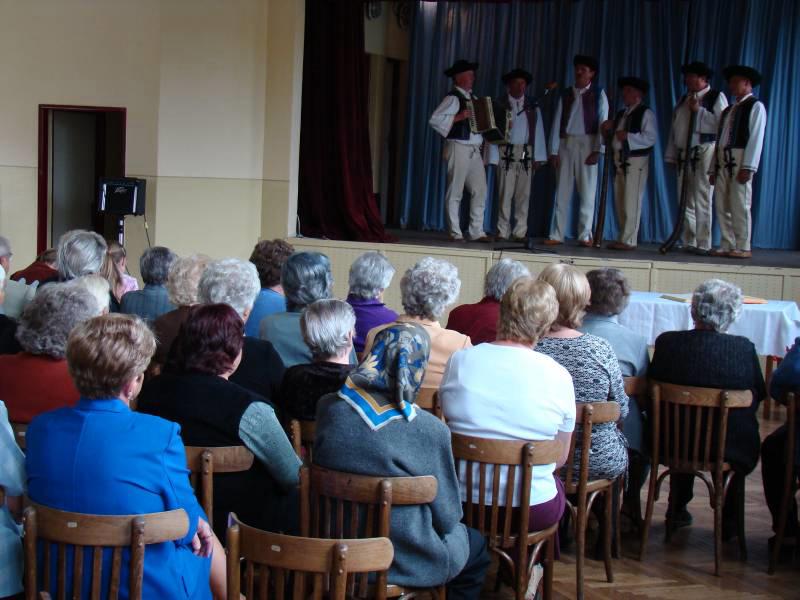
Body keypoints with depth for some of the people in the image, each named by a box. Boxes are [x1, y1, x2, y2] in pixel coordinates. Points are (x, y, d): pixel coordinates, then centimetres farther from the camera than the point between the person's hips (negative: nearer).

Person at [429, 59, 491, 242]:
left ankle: (477, 231, 10)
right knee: (455, 191, -3)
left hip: (474, 150, 8)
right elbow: (434, 120, -17)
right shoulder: (453, 97, -7)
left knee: (480, 191, 5)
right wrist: (458, 117, -20)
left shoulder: (472, 97, 17)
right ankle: (455, 233, 1)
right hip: (458, 148, -8)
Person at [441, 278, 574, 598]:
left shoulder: (459, 361, -8)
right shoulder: (558, 376, -11)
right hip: (530, 511, -2)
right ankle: (531, 572, 39)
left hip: (461, 504, 2)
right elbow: (560, 457, 0)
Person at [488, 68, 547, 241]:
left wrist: (538, 157, 1)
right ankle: (503, 231, 2)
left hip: (526, 154, 3)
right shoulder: (499, 104, 1)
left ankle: (520, 232, 7)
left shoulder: (532, 106, 10)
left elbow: (538, 131, 8)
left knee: (524, 194, 3)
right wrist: (494, 157, -9)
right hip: (506, 153, -3)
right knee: (505, 193, -3)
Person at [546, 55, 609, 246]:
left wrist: (597, 150, -12)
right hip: (566, 144, 3)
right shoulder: (566, 94, 11)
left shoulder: (598, 94, 3)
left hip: (587, 144, -3)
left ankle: (585, 235, 0)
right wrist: (554, 151, 0)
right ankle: (556, 234, 4)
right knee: (562, 191, 3)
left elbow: (603, 123, -3)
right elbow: (557, 122, 7)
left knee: (587, 191, -3)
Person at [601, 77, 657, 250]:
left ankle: (629, 240, -8)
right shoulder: (621, 114, 21)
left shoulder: (646, 113, -3)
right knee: (620, 202, 9)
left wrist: (628, 136, -21)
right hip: (620, 161, 8)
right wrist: (609, 128, -1)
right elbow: (615, 136, 18)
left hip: (636, 161, -8)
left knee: (631, 201, -9)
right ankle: (623, 238, 16)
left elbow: (651, 138, -15)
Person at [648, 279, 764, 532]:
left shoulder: (667, 342, -14)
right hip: (729, 449, -1)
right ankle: (728, 519, 40)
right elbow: (759, 394, -3)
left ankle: (677, 510, 49)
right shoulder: (744, 348, -17)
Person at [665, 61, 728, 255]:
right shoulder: (683, 100, 20)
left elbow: (722, 125, -13)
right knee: (685, 201, 6)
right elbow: (674, 129, 18)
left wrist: (699, 110, -12)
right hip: (684, 154, 6)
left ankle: (703, 244, -7)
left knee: (702, 200, -9)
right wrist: (671, 156, 12)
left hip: (705, 152, -6)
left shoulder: (717, 97, 1)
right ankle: (688, 243, 11)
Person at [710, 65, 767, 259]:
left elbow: (756, 138, -11)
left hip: (740, 161, -8)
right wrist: (713, 168, 13)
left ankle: (743, 248, -4)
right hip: (723, 161, 8)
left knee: (740, 205, -8)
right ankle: (727, 246, 10)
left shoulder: (755, 106, -1)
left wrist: (748, 167, -19)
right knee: (722, 207, 5)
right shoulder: (728, 110, 22)